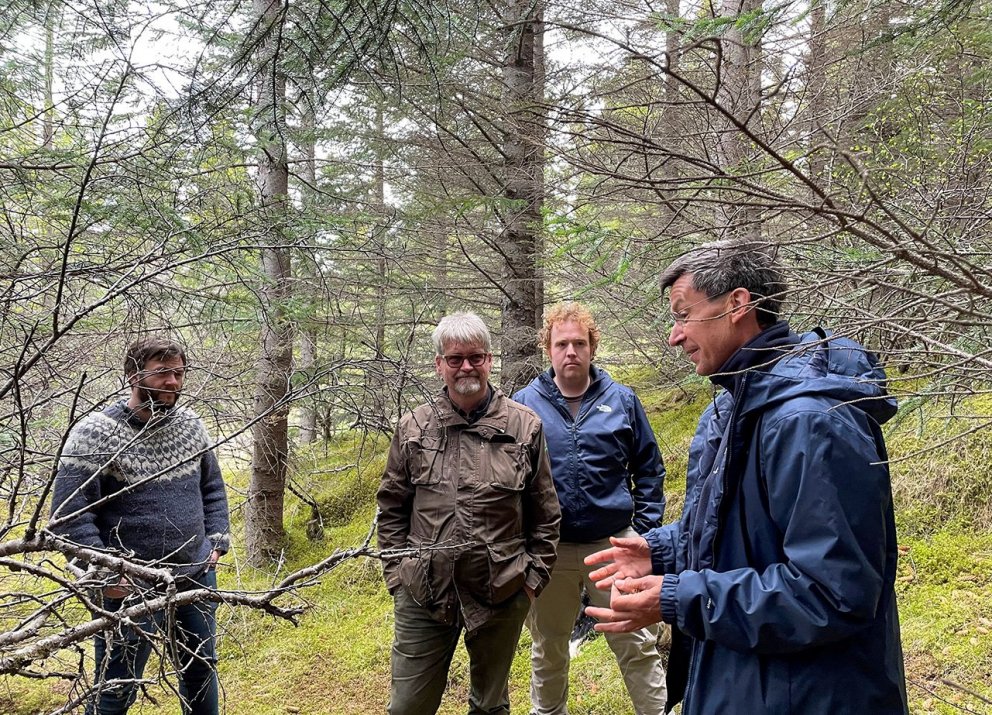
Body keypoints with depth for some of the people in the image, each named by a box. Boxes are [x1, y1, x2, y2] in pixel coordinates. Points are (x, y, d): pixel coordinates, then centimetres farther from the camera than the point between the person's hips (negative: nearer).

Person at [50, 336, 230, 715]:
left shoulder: (191, 424, 3)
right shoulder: (94, 434, -14)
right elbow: (69, 514, -14)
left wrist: (217, 540, 7)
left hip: (198, 575, 5)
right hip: (131, 587, -5)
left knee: (201, 669, 19)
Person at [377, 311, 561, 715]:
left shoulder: (524, 427, -1)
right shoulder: (413, 428, 3)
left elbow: (545, 514, 3)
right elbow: (391, 508, 9)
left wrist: (535, 575, -1)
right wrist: (395, 572, 3)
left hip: (501, 592, -1)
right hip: (422, 592, 1)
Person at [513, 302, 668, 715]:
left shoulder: (621, 400, 0)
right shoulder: (524, 405, -2)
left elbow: (649, 469, 6)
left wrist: (646, 529, 0)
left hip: (614, 545, 0)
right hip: (549, 550, 1)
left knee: (638, 647, 8)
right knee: (547, 652, 17)